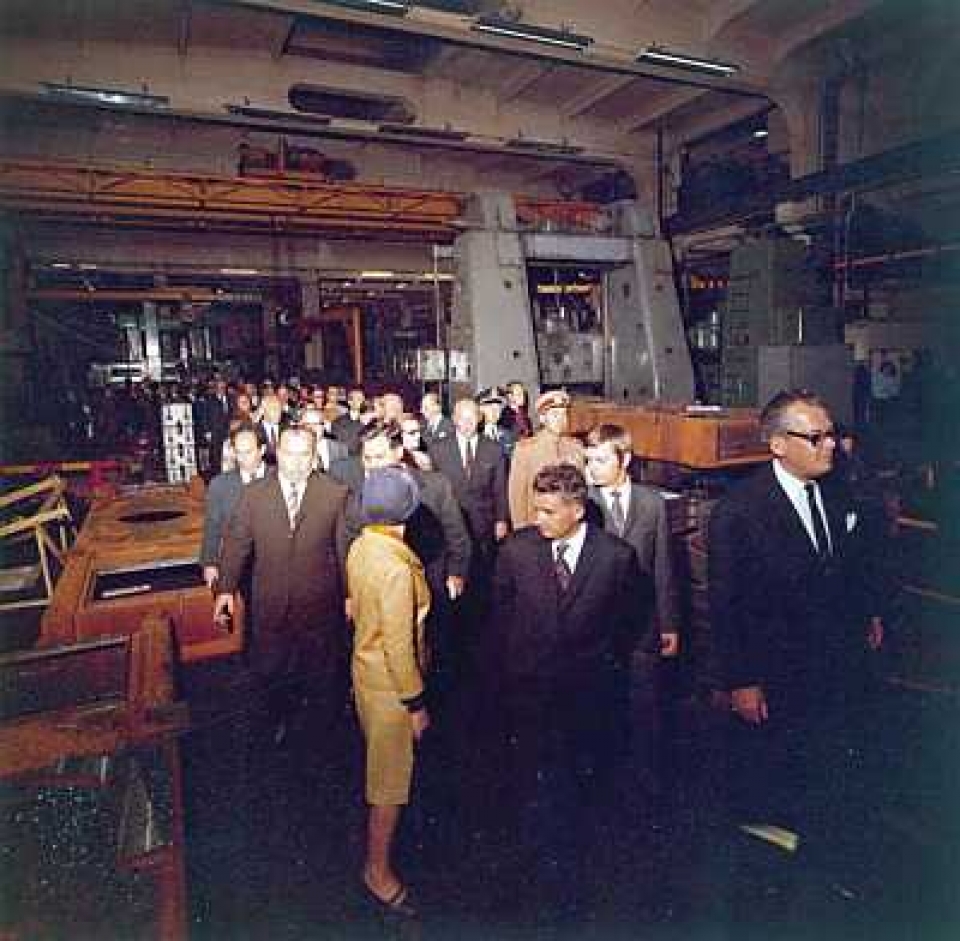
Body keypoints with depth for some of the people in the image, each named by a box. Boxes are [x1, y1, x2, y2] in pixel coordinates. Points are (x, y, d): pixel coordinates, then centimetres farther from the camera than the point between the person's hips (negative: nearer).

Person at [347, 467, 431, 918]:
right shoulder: (397, 568, -32)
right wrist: (415, 704, -16)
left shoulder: (360, 546, -6)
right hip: (389, 684, -9)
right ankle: (378, 871, 31)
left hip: (365, 667, 9)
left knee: (380, 762, 30)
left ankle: (379, 832, 53)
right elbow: (398, 646, -27)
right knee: (391, 779, 11)